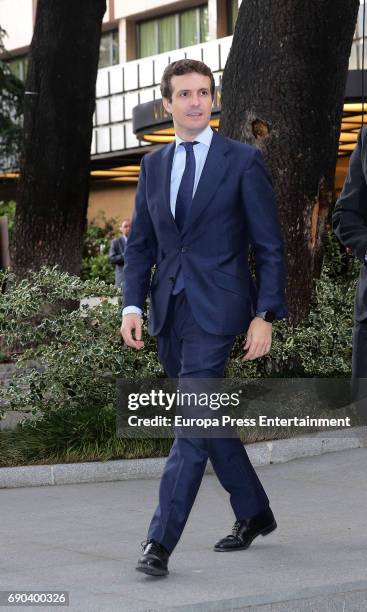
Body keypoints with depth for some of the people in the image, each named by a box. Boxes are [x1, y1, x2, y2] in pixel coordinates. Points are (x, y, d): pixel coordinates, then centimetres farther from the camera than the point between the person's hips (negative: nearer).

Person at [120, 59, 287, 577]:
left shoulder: (243, 160, -2)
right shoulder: (154, 165, 12)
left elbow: (269, 246, -2)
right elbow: (140, 243, 15)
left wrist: (265, 315, -10)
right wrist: (133, 305, 2)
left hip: (216, 309, -6)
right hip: (169, 311, 6)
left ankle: (160, 541, -12)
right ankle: (254, 513, 31)